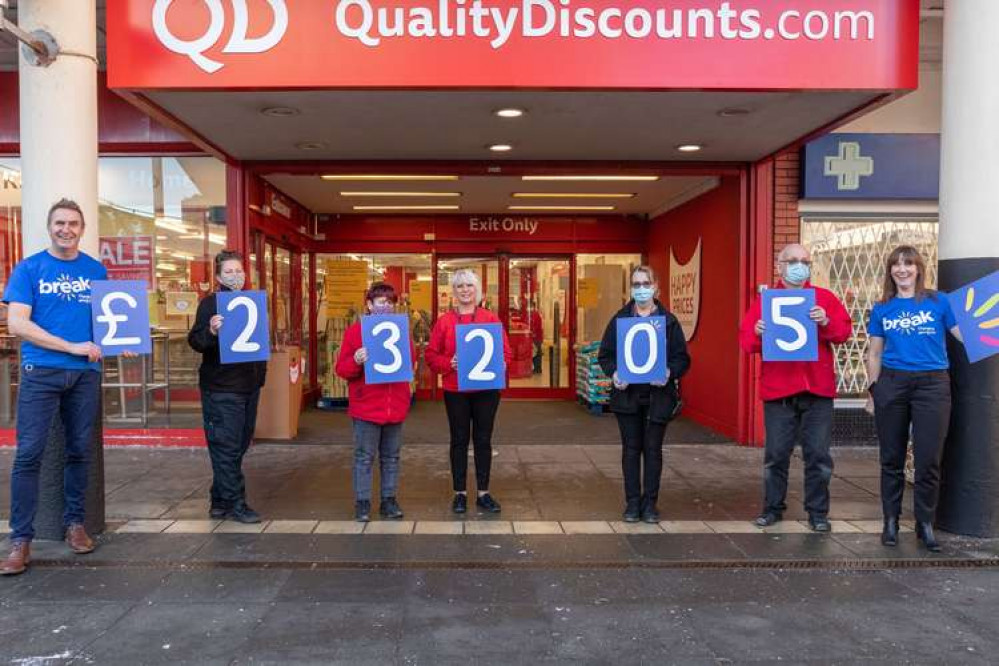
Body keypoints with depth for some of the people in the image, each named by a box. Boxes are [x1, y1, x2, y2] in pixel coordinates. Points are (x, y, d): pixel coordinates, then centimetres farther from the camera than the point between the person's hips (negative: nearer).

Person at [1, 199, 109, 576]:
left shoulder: (97, 271, 10)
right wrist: (72, 347, -14)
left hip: (86, 373, 3)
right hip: (40, 372, -3)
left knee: (80, 450, 9)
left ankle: (74, 523, 23)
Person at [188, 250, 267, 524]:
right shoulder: (210, 303, -6)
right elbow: (195, 341, -13)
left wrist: (261, 374, 15)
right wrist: (211, 331, -34)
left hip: (249, 386, 7)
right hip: (221, 388, -7)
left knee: (238, 446, 12)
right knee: (226, 447, -5)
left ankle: (220, 501, 22)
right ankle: (235, 503, 3)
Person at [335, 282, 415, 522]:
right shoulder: (355, 330, -2)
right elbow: (341, 369, -3)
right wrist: (356, 361, -23)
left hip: (395, 406, 3)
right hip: (366, 406, -3)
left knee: (391, 457, 11)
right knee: (364, 457, 3)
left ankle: (389, 500, 21)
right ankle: (362, 503, 12)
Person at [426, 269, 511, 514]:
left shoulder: (491, 319, 1)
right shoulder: (444, 321, 0)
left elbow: (505, 350, 3)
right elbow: (431, 354, 0)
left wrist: (499, 363, -17)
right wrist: (449, 363, -17)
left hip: (486, 390, 1)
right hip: (456, 391, 0)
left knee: (483, 440, 8)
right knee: (459, 441, 8)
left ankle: (483, 493, 19)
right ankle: (460, 493, 19)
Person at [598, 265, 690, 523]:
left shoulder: (669, 320, 2)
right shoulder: (619, 319, 4)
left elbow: (682, 358, 2)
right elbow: (604, 354, 5)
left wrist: (670, 372, -17)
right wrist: (613, 372, -13)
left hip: (658, 394, -1)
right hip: (627, 394, 1)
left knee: (653, 448, 6)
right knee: (631, 448, 7)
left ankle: (650, 502, 17)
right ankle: (632, 502, 16)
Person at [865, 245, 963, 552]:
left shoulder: (939, 302, 4)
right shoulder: (881, 309, 9)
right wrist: (872, 390, 9)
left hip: (932, 385, -1)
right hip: (892, 384, 2)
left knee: (928, 460, 2)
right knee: (892, 459, 8)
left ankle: (926, 524, 16)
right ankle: (890, 522, 20)